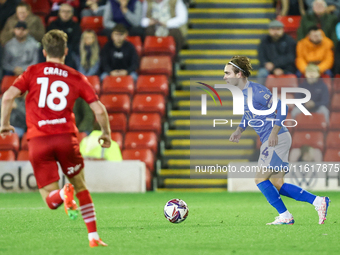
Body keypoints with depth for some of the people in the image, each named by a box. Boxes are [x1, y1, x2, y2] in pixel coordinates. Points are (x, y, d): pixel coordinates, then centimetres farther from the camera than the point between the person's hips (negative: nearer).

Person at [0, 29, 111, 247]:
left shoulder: (33, 72, 9)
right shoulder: (77, 78, 10)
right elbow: (99, 109, 6)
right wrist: (106, 134, 22)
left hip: (37, 141, 0)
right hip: (66, 137, 0)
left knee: (51, 200, 7)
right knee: (81, 187, 20)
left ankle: (64, 194, -27)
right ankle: (94, 237, 14)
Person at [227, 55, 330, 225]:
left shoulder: (256, 90, -15)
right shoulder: (243, 93, 13)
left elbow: (280, 107, -19)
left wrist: (274, 133, -23)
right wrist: (239, 130, 13)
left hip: (277, 139, -10)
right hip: (269, 141, 10)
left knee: (261, 179, -7)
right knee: (277, 185, 8)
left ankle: (285, 216, -2)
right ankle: (318, 202, 6)